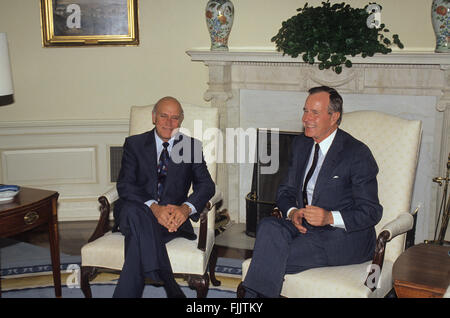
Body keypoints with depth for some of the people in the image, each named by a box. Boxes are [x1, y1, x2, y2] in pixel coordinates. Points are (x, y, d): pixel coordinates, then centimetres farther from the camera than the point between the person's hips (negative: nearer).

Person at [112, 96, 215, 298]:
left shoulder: (192, 146, 12)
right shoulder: (134, 144, 9)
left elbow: (206, 185, 1)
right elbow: (124, 185, -4)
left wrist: (185, 208, -22)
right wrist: (154, 207, -24)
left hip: (173, 217, 0)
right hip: (135, 213, 1)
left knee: (139, 237, -35)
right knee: (134, 210, -38)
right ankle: (170, 287, -45)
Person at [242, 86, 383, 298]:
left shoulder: (357, 153, -10)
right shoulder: (300, 144, 11)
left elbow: (371, 212, -10)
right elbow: (286, 190, 15)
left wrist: (330, 217, -25)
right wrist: (292, 212, -8)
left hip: (344, 236, -6)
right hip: (303, 225, 6)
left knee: (275, 258, -29)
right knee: (269, 226, -28)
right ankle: (254, 296, -31)